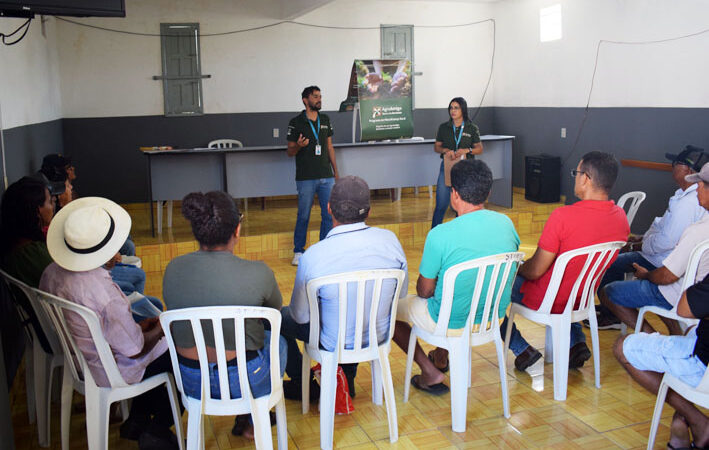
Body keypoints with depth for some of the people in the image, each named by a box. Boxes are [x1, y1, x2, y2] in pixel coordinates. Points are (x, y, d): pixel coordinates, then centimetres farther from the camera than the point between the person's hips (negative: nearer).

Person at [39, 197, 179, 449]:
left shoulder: (51, 273, -10)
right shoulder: (103, 291, -36)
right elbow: (135, 350, -26)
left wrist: (138, 327, 7)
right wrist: (160, 329, -6)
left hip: (77, 359, 8)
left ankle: (137, 419, 30)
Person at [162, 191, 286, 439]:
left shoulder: (173, 269, -11)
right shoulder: (257, 273, -22)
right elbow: (276, 307, 0)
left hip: (192, 382, 4)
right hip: (246, 381, -4)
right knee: (277, 341, 30)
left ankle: (248, 420, 48)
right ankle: (250, 421, 42)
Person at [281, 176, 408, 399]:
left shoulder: (313, 255, -28)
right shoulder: (389, 239, -16)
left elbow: (300, 316, -14)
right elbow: (401, 293, -1)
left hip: (334, 343, -4)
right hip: (379, 336, 4)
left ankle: (302, 384, 34)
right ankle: (347, 379, 44)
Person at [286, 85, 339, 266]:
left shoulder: (325, 120, 12)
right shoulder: (296, 122, -3)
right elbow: (289, 151, 0)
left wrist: (336, 171, 14)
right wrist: (298, 146, -22)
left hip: (326, 176, 4)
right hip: (306, 178, -4)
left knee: (329, 214, 4)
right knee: (303, 216, 2)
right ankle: (298, 251, 17)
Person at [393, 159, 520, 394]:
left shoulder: (440, 235, -26)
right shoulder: (506, 223, -9)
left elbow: (424, 291, -15)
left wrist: (425, 287, 8)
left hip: (452, 323, -6)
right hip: (494, 317, 6)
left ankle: (430, 372, 16)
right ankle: (441, 357, 49)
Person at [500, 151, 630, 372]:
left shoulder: (563, 216, -30)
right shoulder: (621, 217, -9)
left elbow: (535, 271, -23)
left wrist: (517, 269, 0)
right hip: (581, 300, 7)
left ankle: (523, 350, 8)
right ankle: (577, 343, 22)